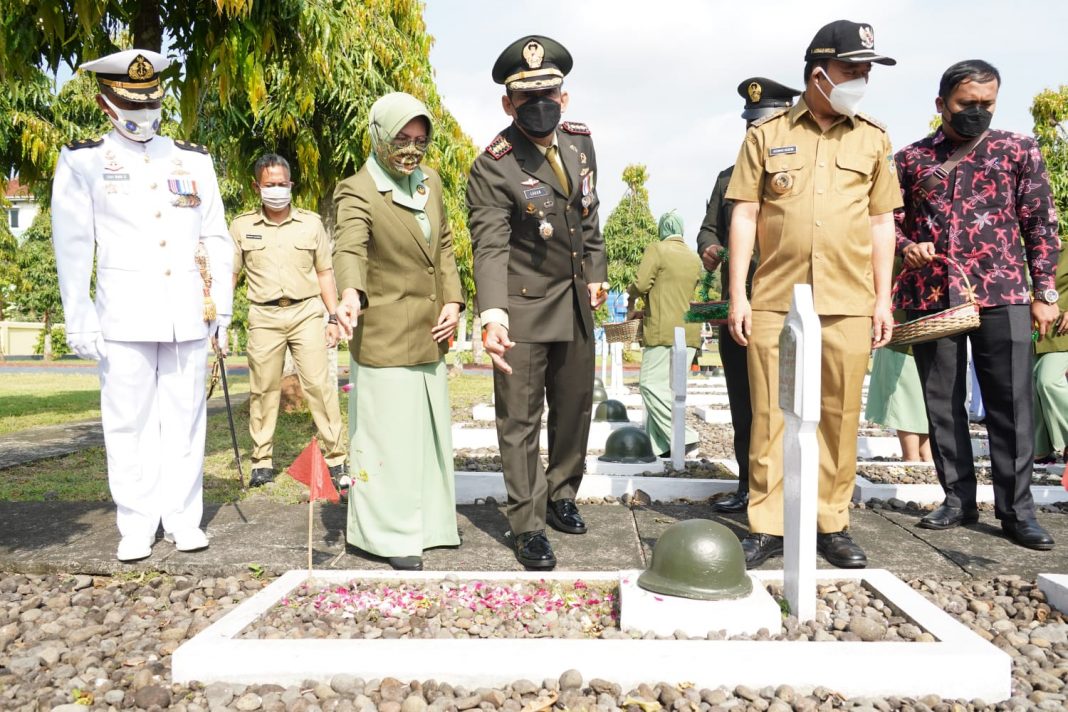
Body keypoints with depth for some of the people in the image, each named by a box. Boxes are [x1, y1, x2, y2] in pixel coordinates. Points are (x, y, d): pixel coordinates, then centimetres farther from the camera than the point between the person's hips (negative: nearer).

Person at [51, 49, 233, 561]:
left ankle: (183, 518, 16)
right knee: (129, 422, 2)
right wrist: (79, 321, -4)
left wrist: (222, 307, 8)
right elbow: (72, 247, 2)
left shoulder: (194, 160, 13)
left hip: (188, 316, 2)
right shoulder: (82, 162, 6)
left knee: (185, 419, 5)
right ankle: (136, 524, 13)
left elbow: (216, 239, 13)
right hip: (125, 317, -2)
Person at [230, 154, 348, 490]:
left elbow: (324, 273, 10)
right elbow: (229, 274, 10)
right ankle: (262, 460, 16)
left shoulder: (310, 223, 7)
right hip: (264, 316, 1)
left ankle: (337, 458, 2)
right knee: (263, 389, 5)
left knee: (319, 384, -5)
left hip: (306, 312, 0)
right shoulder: (242, 226, 7)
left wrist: (333, 318, 5)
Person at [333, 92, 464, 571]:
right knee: (390, 435, -2)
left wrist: (452, 301, 2)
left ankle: (431, 521, 31)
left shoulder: (431, 181, 9)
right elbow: (350, 248, -31)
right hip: (384, 336, -7)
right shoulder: (357, 192, -13)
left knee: (432, 428, 16)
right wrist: (350, 294, -51)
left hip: (430, 333, 8)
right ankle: (394, 536, 12)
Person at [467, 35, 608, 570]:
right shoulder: (493, 167, -19)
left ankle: (561, 496, 37)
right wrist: (493, 318, -41)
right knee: (520, 420, 1)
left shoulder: (581, 142, 1)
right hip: (524, 306, -6)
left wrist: (596, 272, 10)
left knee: (575, 406, 17)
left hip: (576, 302, 7)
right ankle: (528, 526, 14)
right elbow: (490, 248, -28)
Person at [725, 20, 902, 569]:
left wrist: (883, 299, 7)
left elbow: (882, 222, 14)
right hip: (774, 301, -1)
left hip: (848, 304, 2)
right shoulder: (766, 134, 7)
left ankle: (831, 525, 17)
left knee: (840, 418, 5)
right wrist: (737, 295, -1)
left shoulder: (873, 139, 13)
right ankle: (767, 527, 10)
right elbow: (745, 215, 5)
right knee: (771, 415, 1)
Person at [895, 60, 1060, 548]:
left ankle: (1016, 508, 7)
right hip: (930, 296, 2)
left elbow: (1040, 225, 7)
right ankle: (958, 498, 17)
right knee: (942, 402, 6)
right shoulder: (911, 159, 10)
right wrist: (907, 247, -8)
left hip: (1003, 294, -1)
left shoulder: (1018, 150, 7)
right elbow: (892, 220, 15)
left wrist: (1044, 292, 1)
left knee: (1011, 403, -2)